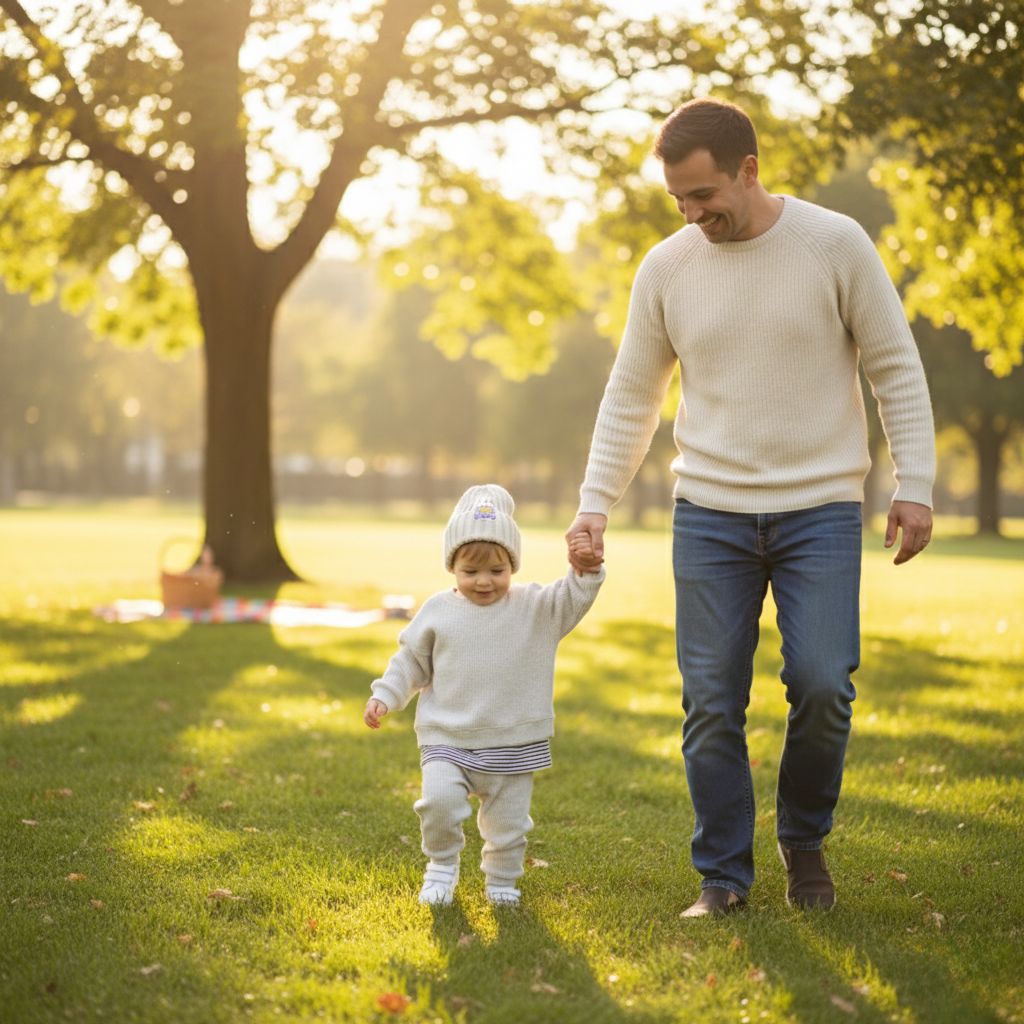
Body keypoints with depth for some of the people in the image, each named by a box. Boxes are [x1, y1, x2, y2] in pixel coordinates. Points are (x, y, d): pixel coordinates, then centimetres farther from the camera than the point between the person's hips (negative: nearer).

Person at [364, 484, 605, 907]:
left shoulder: (534, 607, 1)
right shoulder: (438, 610, 3)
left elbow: (573, 598, -7)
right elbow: (411, 659, 11)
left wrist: (587, 568, -25)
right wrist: (384, 696, 3)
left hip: (513, 743, 0)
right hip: (447, 740, 0)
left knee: (509, 821, 5)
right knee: (439, 798, -21)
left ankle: (501, 880, 32)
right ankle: (442, 865, 6)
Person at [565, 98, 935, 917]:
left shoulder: (835, 244, -4)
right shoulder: (667, 269, 2)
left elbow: (898, 370, 0)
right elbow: (631, 398, 9)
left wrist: (915, 486, -5)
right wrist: (595, 504, 1)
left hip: (821, 509, -2)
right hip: (709, 512, 2)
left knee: (822, 685, -10)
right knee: (712, 702, -1)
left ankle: (804, 839, 17)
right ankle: (723, 876, 13)